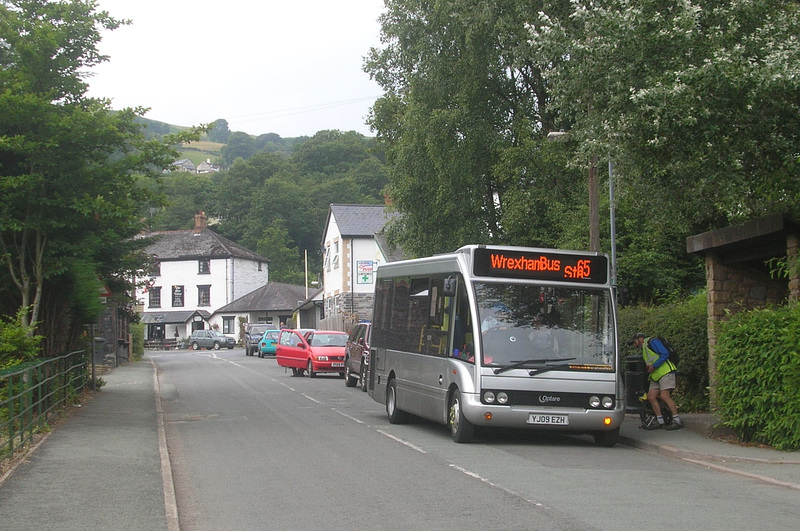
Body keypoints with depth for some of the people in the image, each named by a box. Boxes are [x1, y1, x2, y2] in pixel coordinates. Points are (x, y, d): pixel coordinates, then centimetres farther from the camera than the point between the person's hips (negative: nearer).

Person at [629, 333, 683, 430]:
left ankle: (677, 421, -18)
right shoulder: (644, 350, 26)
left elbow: (665, 354, -13)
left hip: (666, 372, -9)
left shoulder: (651, 342, -1)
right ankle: (660, 421, 1)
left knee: (664, 396, -18)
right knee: (651, 396, -2)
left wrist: (654, 366, -16)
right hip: (655, 376, 9)